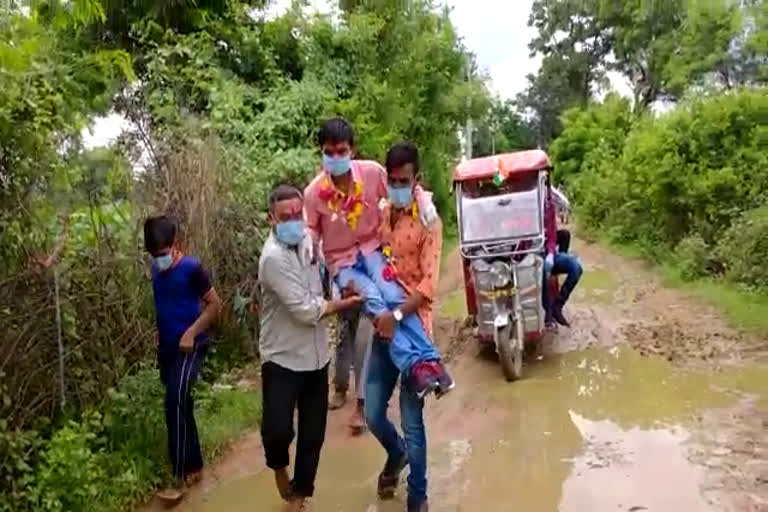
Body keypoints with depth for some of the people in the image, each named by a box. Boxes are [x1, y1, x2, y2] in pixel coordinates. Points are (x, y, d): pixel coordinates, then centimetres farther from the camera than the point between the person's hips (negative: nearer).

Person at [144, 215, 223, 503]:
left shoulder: (192, 269, -12)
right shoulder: (156, 270, 7)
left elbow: (215, 305, -9)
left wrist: (191, 332, -16)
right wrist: (159, 332, 12)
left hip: (189, 347, -7)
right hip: (167, 348, 7)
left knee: (175, 403, -18)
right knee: (180, 406, 12)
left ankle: (179, 478, -12)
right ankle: (195, 466, 25)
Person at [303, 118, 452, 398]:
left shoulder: (371, 172, -13)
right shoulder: (313, 193, -13)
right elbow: (311, 231, 0)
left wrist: (425, 202, -18)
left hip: (372, 249, 1)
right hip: (341, 261, 0)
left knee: (394, 297, -26)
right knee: (374, 302, -26)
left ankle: (429, 360, -22)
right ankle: (414, 366, -28)